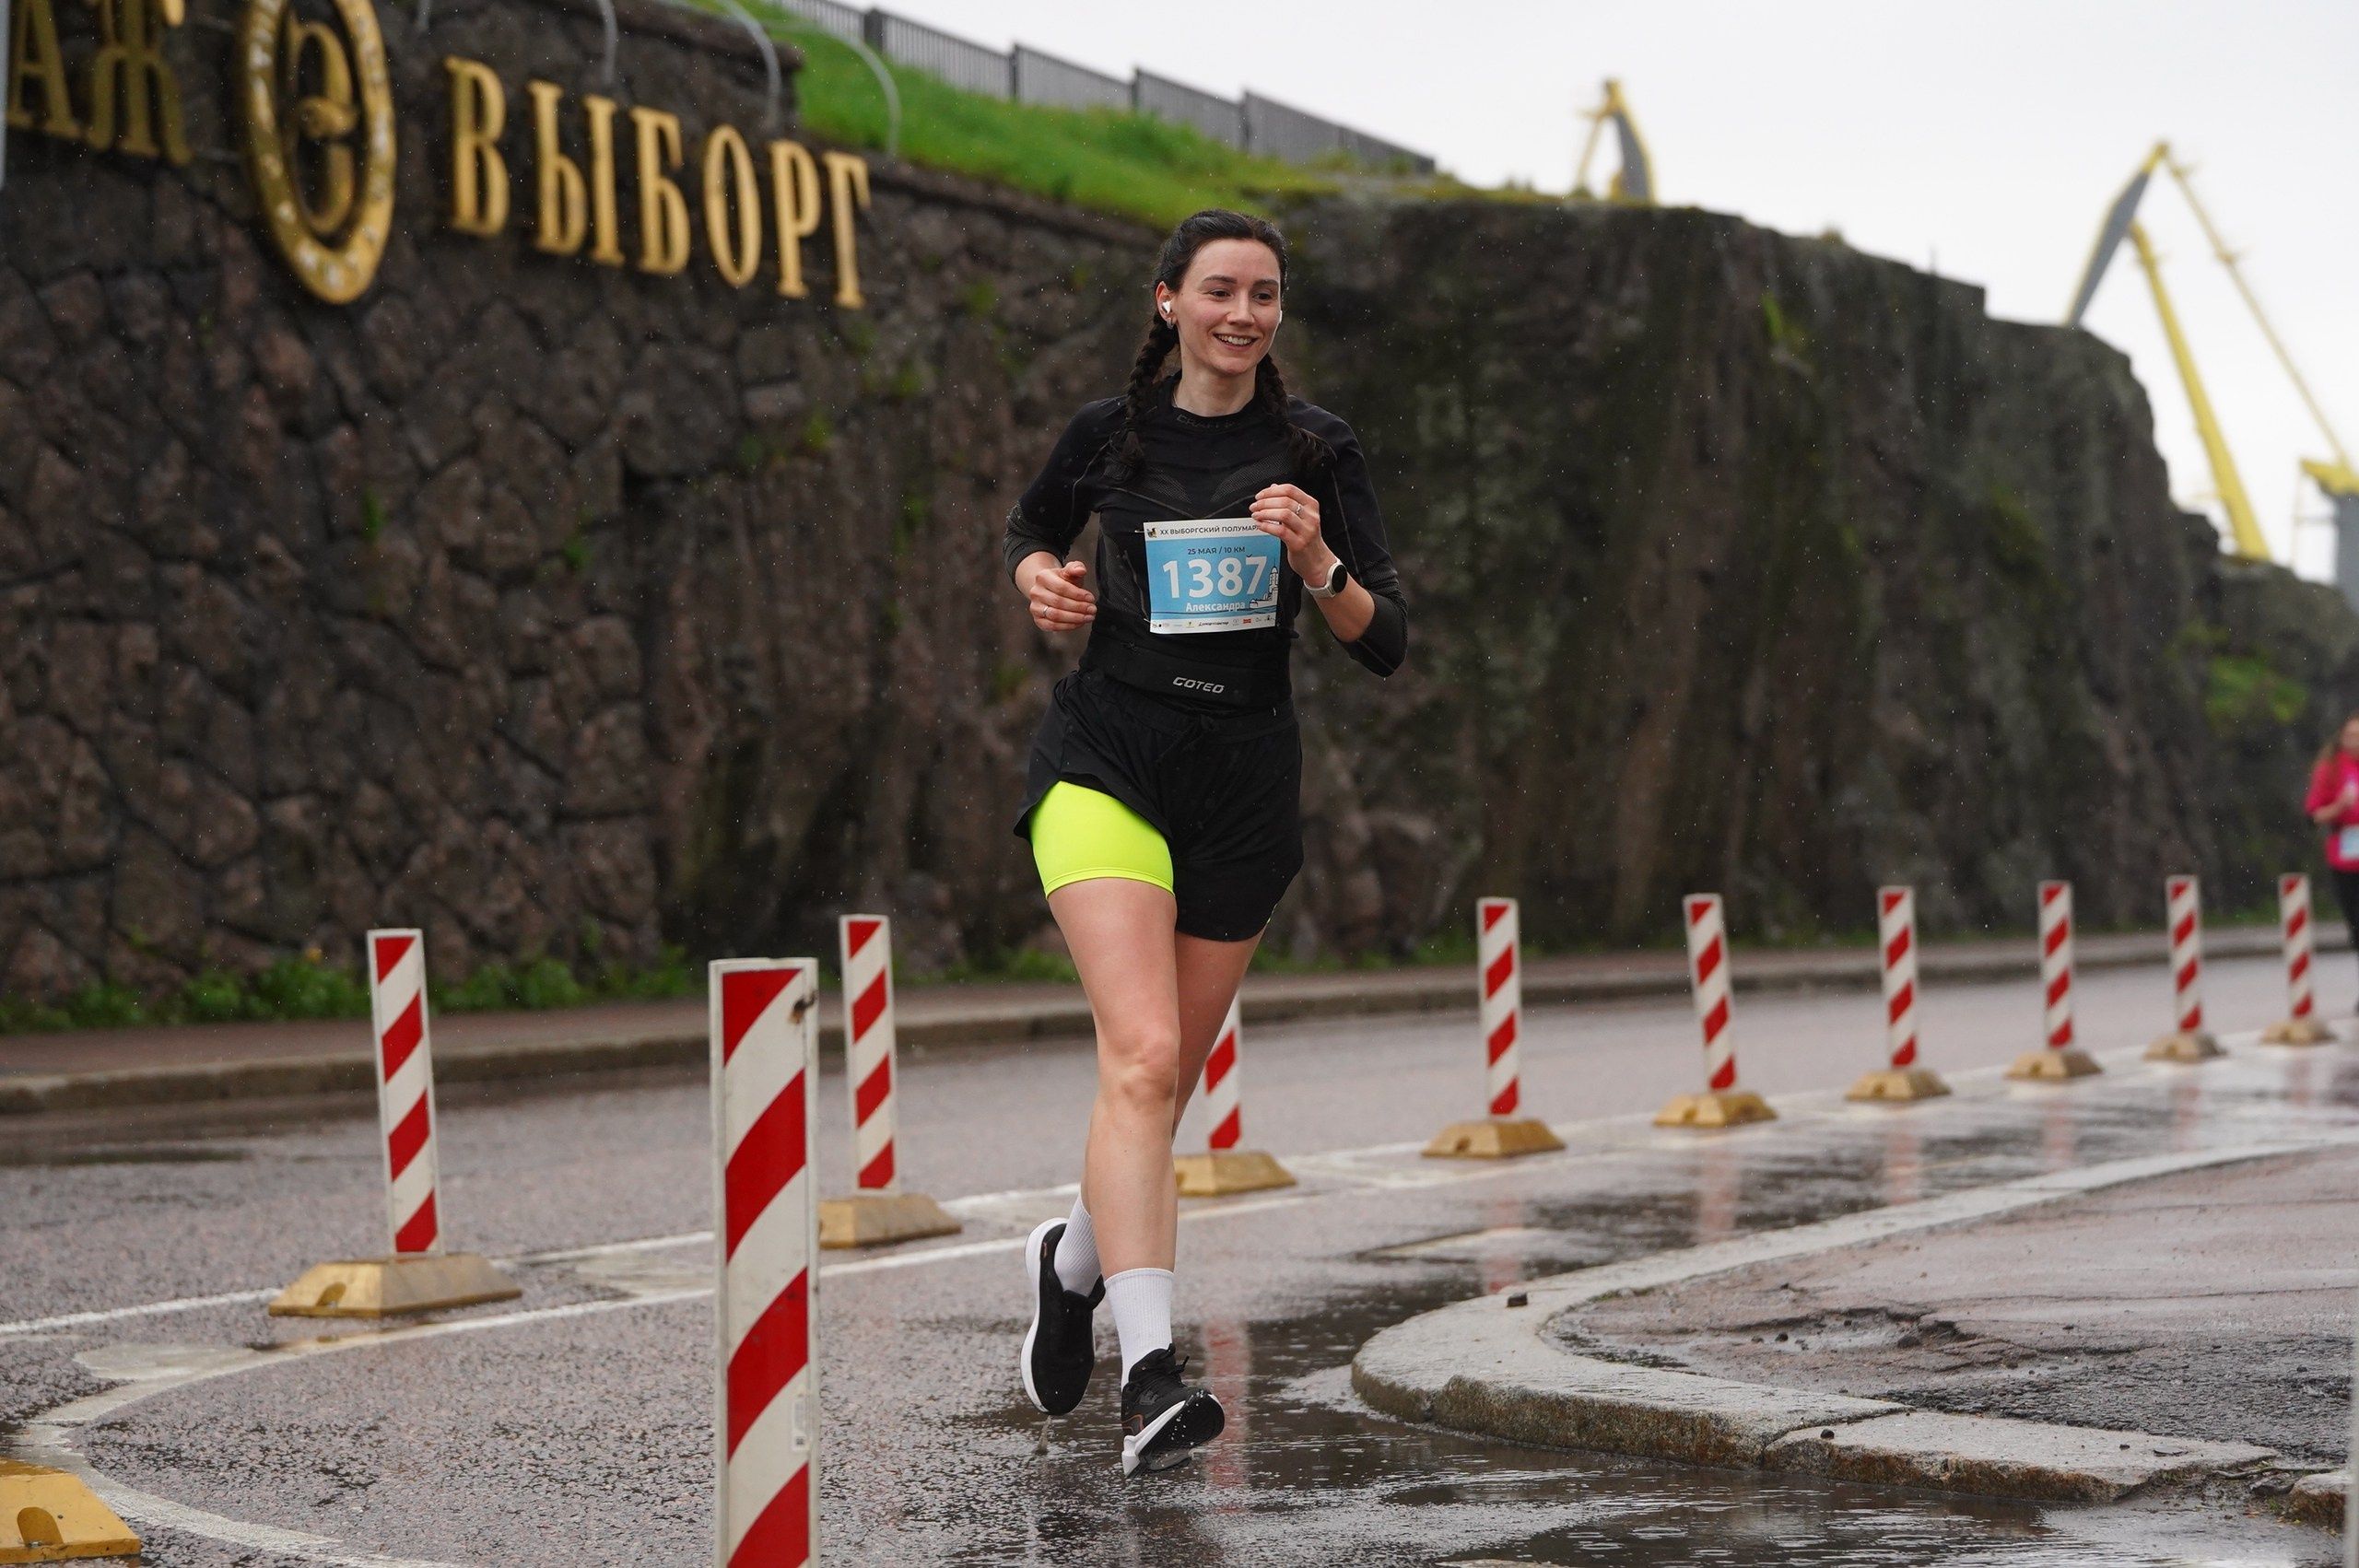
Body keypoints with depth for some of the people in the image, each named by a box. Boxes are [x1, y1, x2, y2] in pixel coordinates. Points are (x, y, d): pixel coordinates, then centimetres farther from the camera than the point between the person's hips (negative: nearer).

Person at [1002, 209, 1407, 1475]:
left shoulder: (1318, 453, 2)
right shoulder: (1109, 433, 2)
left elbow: (1386, 647, 0)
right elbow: (1030, 526, 22)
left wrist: (1317, 563, -18)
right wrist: (1039, 578, 0)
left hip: (1245, 786, 2)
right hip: (1105, 760, -2)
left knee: (1166, 1080, 11)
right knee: (1143, 1055, -21)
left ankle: (1076, 1260, 42)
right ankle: (1151, 1372, -28)